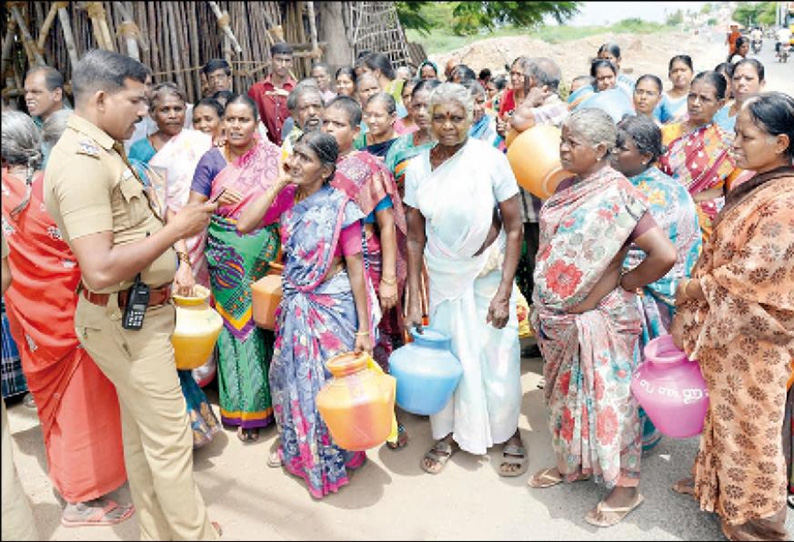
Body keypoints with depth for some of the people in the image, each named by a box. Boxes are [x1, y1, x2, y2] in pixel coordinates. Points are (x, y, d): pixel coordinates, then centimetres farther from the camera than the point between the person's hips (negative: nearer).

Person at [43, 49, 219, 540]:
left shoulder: (105, 149, 9)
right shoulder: (80, 162, -22)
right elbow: (100, 270, -30)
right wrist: (175, 229, -23)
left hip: (139, 313, 10)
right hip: (126, 320, -10)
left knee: (141, 434, 19)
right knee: (170, 438, 1)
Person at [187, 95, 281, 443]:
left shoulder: (274, 157, 4)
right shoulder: (212, 160, 1)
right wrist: (216, 202, -20)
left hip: (266, 256, 1)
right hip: (227, 256, -1)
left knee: (265, 322, 4)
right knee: (236, 324, 3)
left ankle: (263, 402, 23)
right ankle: (242, 408, 18)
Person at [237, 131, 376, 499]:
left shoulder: (339, 207, -14)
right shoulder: (287, 198, 0)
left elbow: (356, 268, -13)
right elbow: (244, 224, -12)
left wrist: (363, 328, -14)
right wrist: (278, 183, -11)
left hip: (333, 306, -5)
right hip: (295, 303, 5)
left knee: (330, 382, 7)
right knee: (294, 378, 18)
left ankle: (333, 459, 31)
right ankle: (298, 448, 43)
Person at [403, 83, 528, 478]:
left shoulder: (491, 160, -14)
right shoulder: (417, 168, -4)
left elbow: (514, 228, -11)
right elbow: (415, 238, 1)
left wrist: (504, 292, -16)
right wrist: (413, 300, -1)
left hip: (488, 273, -2)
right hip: (442, 278, 3)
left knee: (497, 354, 5)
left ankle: (508, 432, 31)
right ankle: (449, 433, 32)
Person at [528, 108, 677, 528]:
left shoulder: (616, 194, -20)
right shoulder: (566, 187, 4)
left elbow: (664, 255, -24)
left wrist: (625, 283, -11)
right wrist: (544, 303, 11)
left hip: (597, 318, -7)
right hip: (558, 317, 8)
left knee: (605, 399, 7)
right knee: (566, 393, 20)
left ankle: (625, 485, 26)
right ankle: (571, 464, 41)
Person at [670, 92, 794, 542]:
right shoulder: (751, 189, 6)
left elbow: (752, 269, -24)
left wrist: (695, 290, -11)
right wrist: (686, 314, 10)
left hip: (753, 335, -8)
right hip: (725, 325, 8)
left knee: (749, 420, 8)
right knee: (723, 409, 22)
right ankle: (715, 480, 42)